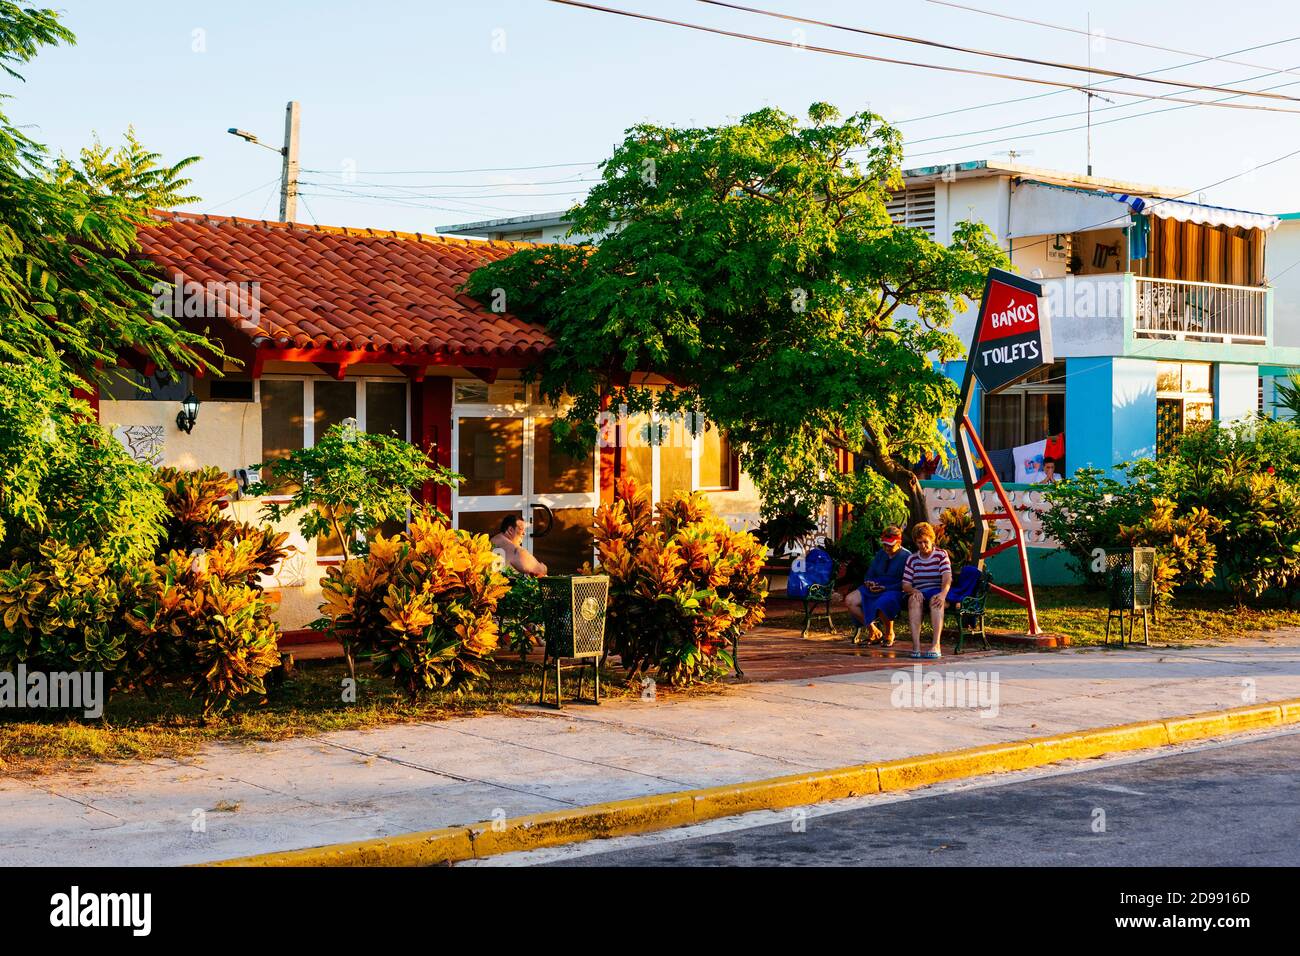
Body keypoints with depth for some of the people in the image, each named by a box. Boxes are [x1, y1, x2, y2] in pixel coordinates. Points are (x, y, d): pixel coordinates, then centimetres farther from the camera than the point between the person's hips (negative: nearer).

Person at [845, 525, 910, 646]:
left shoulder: (906, 556, -4)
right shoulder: (881, 554, 17)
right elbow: (869, 574, 19)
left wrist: (885, 588, -19)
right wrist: (868, 582, -6)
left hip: (894, 591, -7)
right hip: (875, 588, 7)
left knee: (882, 604, -40)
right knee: (849, 601, -14)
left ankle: (889, 634, -8)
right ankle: (873, 631, 0)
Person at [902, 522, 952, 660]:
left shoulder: (941, 554, 7)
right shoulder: (912, 559, 15)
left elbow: (947, 577, -9)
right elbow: (905, 584, 8)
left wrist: (943, 593, -30)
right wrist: (914, 591, -18)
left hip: (938, 592, -2)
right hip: (919, 593, 2)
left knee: (936, 600, -38)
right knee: (914, 599, -34)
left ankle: (936, 645, -49)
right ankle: (916, 645, -46)